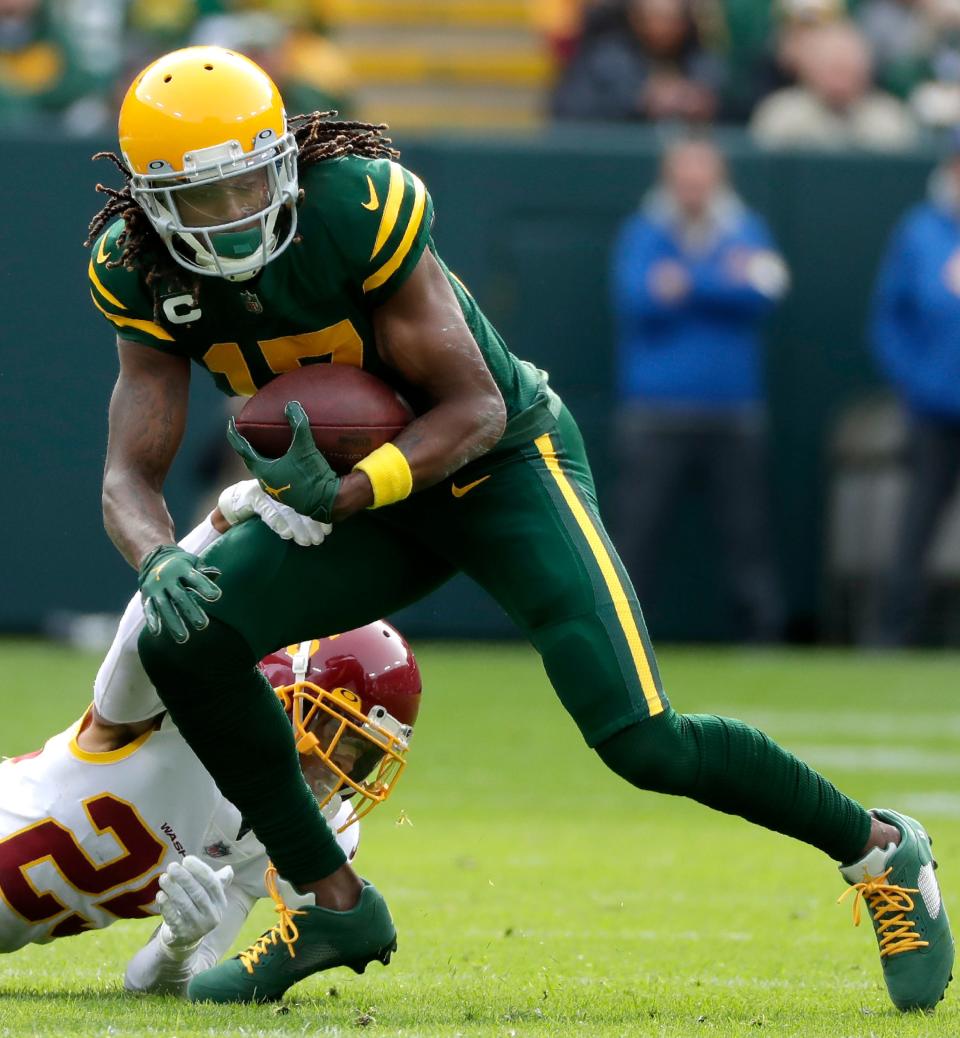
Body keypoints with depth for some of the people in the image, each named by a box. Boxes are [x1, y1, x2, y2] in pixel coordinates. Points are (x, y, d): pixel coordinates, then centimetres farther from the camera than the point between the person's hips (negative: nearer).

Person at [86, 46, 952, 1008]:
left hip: (504, 465, -5)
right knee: (187, 638, -16)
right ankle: (335, 905, -1)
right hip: (361, 490, 6)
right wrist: (159, 561, -36)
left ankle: (877, 849, 6)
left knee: (640, 743, -18)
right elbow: (131, 471, -13)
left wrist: (349, 493, -40)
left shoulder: (359, 207, -29)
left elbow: (476, 407, -24)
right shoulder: (143, 271, -13)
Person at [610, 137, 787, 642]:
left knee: (747, 531, 0)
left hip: (733, 412, 2)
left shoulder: (746, 232, 10)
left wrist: (687, 283, -13)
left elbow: (762, 293, -7)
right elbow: (640, 297, -11)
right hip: (655, 411, -2)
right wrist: (721, 283, -13)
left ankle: (765, 634, 5)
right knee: (636, 530, -5)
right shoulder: (641, 234, 6)